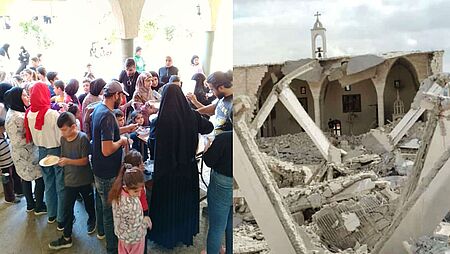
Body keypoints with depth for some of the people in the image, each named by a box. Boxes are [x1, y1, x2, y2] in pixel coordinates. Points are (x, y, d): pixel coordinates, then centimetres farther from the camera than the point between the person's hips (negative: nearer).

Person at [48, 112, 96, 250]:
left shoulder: (83, 138, -19)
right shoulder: (63, 139, -2)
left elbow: (85, 161, -18)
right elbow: (63, 158, 9)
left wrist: (68, 161, -29)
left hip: (84, 180, -4)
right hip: (70, 180, 4)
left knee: (88, 204, 18)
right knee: (67, 208, 5)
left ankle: (92, 220, 47)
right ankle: (66, 237, 15)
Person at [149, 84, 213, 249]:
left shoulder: (161, 119, -22)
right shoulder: (192, 115, -10)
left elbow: (151, 142, -12)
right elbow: (209, 127, 8)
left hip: (167, 169, -3)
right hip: (188, 168, 4)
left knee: (167, 201, 16)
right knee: (186, 200, 22)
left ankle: (166, 237, 33)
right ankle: (186, 233, 39)